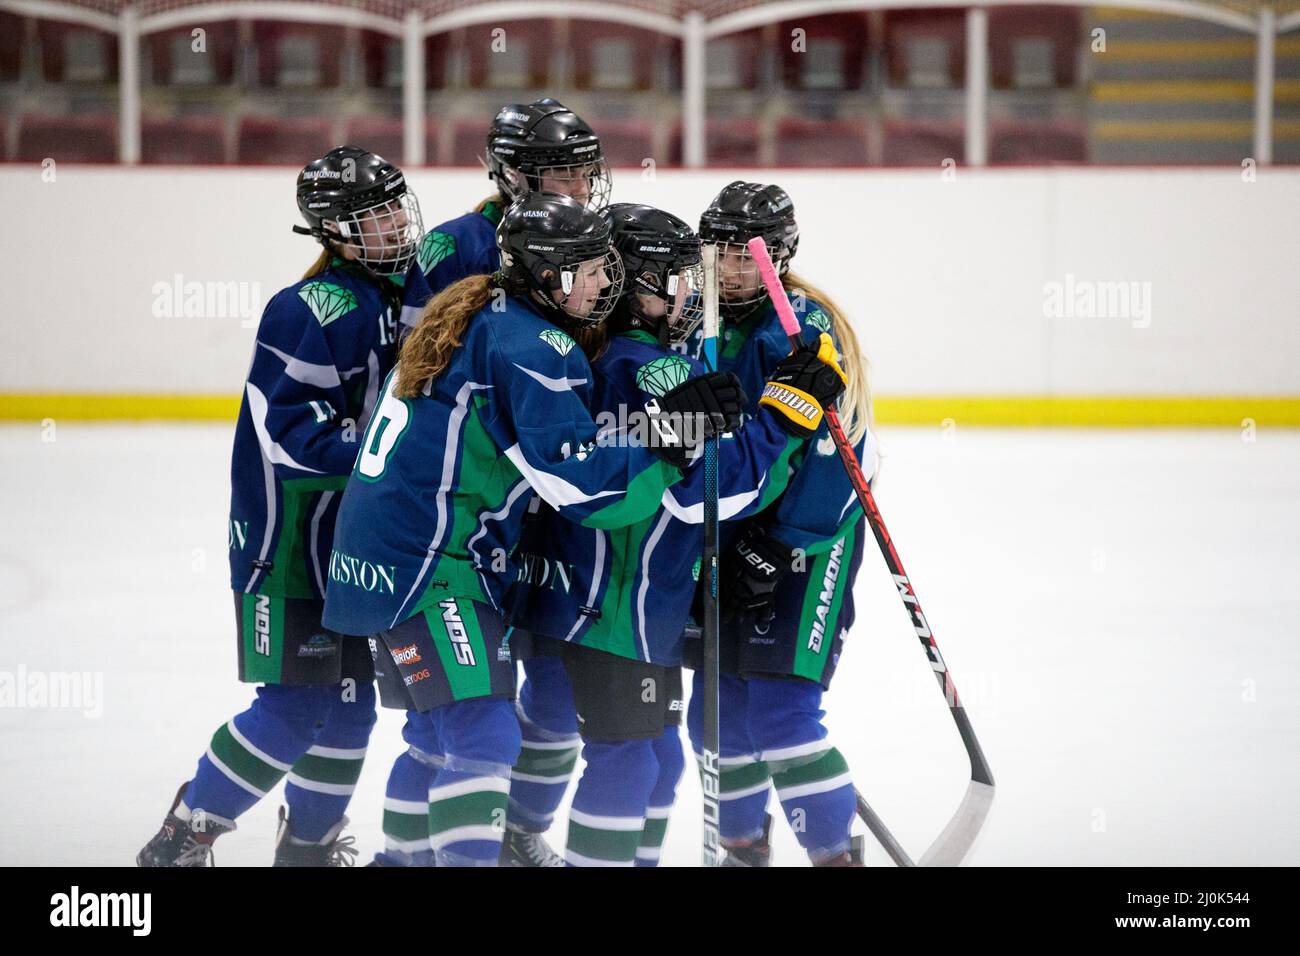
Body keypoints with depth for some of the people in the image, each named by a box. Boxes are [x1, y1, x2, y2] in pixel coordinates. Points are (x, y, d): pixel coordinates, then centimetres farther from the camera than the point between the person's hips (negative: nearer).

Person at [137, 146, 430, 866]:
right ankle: (181, 839, 5)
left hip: (356, 534, 8)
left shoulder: (408, 287, 6)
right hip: (286, 534, -8)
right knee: (295, 705, -8)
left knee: (348, 697, 11)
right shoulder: (311, 311, -20)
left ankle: (309, 841, 28)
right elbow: (292, 434, -25)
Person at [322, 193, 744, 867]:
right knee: (484, 736, -15)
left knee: (440, 732, 22)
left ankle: (404, 855, 33)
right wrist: (674, 438, -22)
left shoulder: (479, 318, 14)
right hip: (425, 567, -10)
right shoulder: (532, 347, -16)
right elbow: (580, 485, -23)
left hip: (378, 553, 10)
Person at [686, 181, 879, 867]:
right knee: (718, 710, 11)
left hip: (810, 537, -7)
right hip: (726, 537, 7)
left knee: (779, 709, -15)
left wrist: (779, 547, -23)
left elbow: (830, 456, -21)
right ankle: (745, 847, 28)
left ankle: (837, 852, -8)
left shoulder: (805, 330, -16)